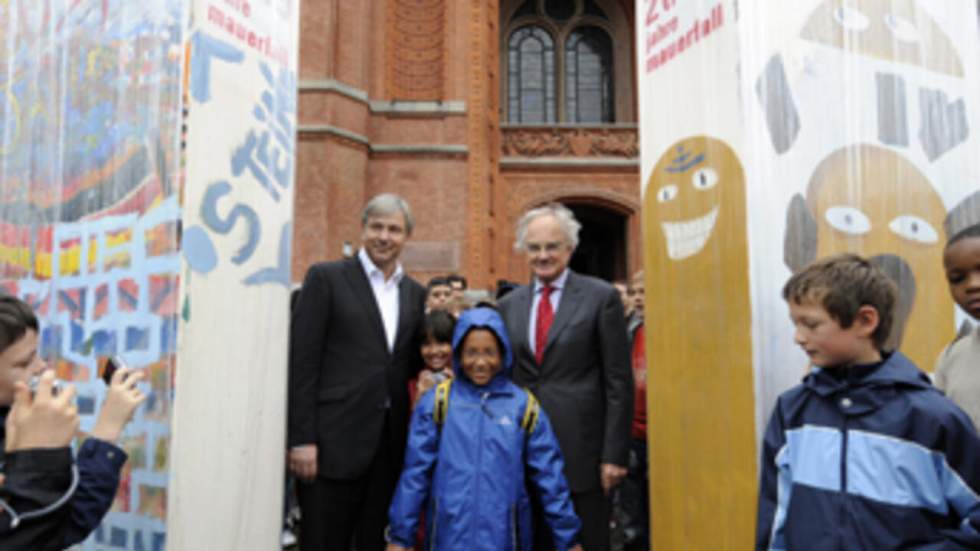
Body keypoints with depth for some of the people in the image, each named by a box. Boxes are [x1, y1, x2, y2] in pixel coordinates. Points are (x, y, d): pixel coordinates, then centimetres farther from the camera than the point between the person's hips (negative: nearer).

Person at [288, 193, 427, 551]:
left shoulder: (415, 293, 12)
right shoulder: (326, 278, -2)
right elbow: (302, 361, -7)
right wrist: (301, 439, -11)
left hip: (390, 443, 4)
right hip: (334, 440, -4)